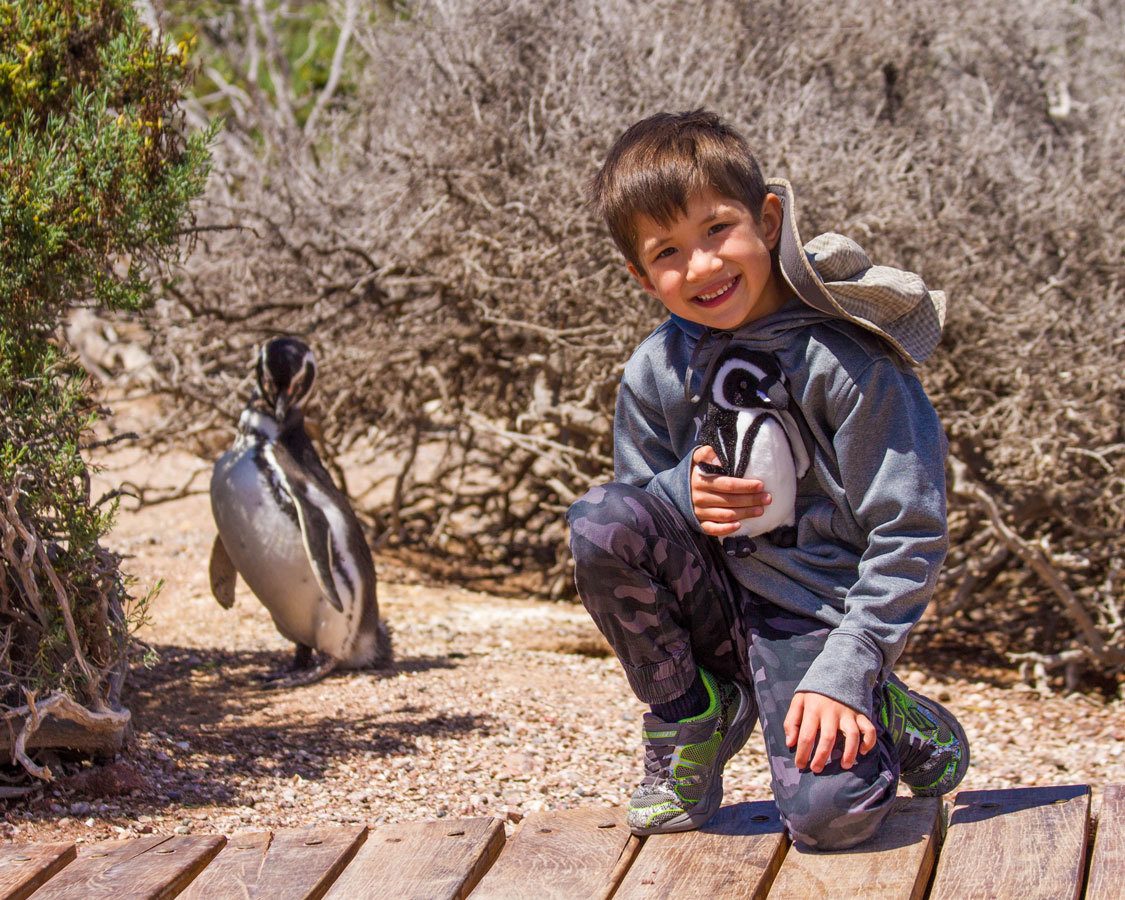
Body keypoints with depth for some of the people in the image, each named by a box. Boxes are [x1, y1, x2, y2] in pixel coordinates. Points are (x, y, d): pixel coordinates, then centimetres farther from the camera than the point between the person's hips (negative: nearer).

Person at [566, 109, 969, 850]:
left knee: (828, 813, -27)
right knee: (600, 521, -23)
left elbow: (911, 534, -14)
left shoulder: (844, 358, -16)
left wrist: (842, 672, -20)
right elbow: (635, 497, 10)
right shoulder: (655, 372, -2)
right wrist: (684, 495, -14)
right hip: (711, 602, 4)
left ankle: (882, 717, 11)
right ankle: (693, 718, -1)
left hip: (812, 618, -4)